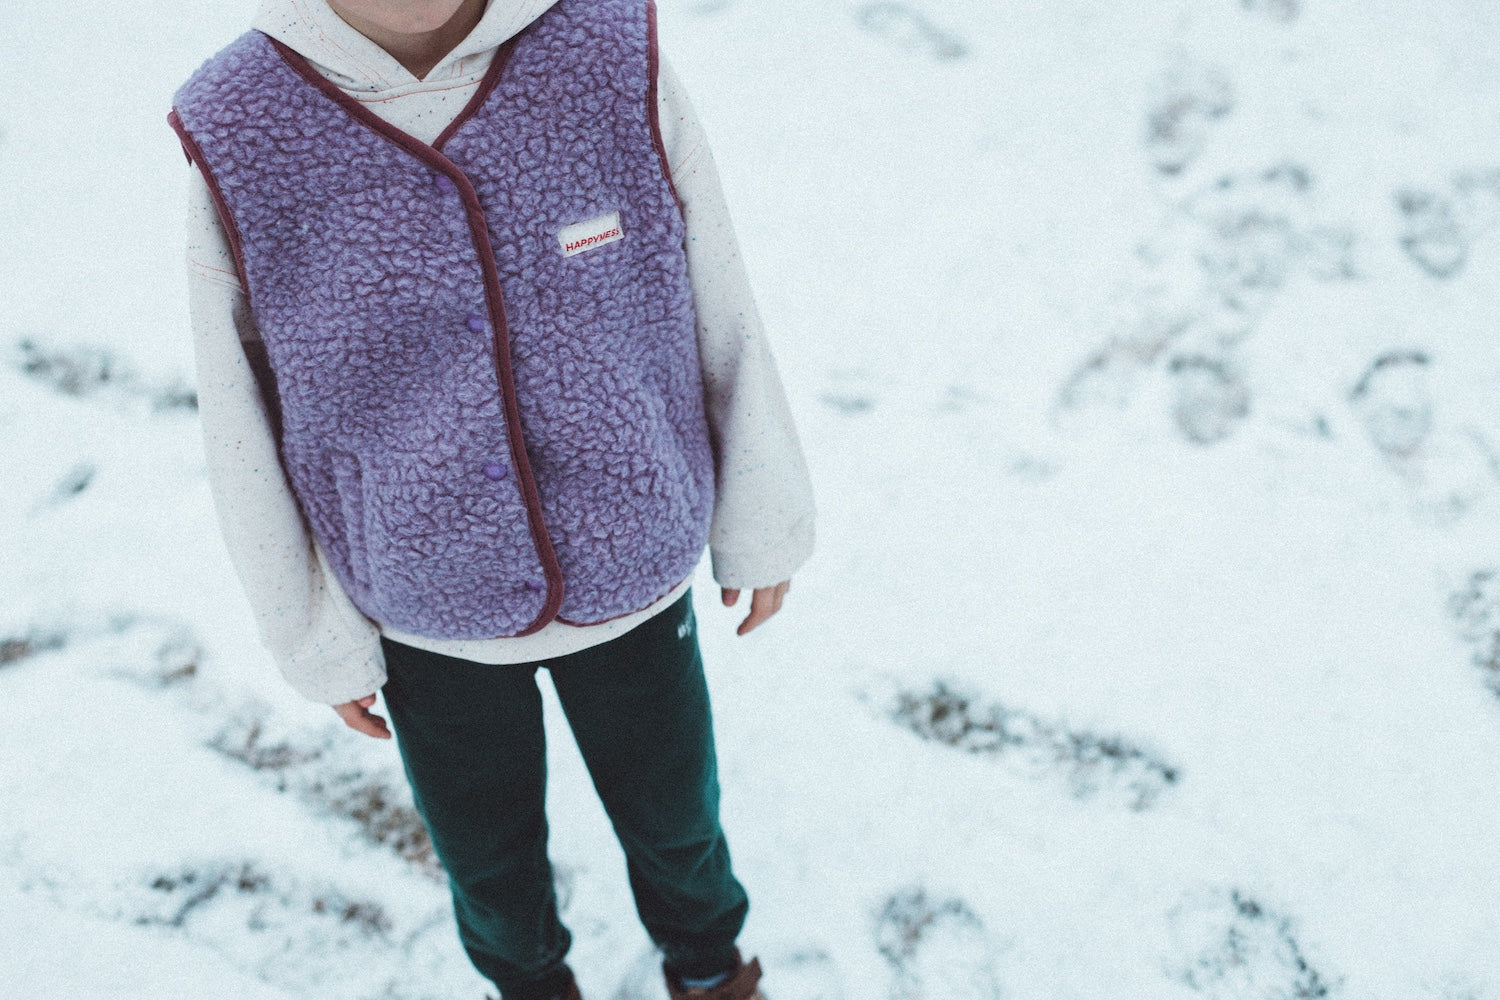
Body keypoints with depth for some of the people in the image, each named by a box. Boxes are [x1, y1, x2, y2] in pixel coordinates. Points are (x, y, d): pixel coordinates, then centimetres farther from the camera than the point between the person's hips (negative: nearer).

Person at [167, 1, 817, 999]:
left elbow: (723, 315, -9)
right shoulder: (238, 141, -22)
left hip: (634, 580, 0)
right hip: (431, 618, 0)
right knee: (489, 850, 24)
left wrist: (763, 529, 3)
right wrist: (318, 643, 2)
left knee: (672, 809, 24)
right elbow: (245, 434, -9)